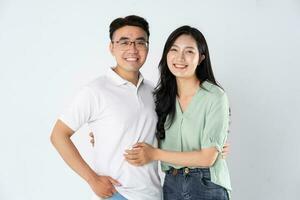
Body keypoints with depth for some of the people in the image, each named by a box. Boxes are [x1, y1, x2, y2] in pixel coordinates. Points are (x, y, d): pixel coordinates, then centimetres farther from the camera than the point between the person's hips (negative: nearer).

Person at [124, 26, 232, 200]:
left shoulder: (215, 97, -14)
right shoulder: (162, 95, 1)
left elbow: (208, 157, -16)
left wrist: (155, 154, -14)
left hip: (206, 186, -4)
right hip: (171, 185, 5)